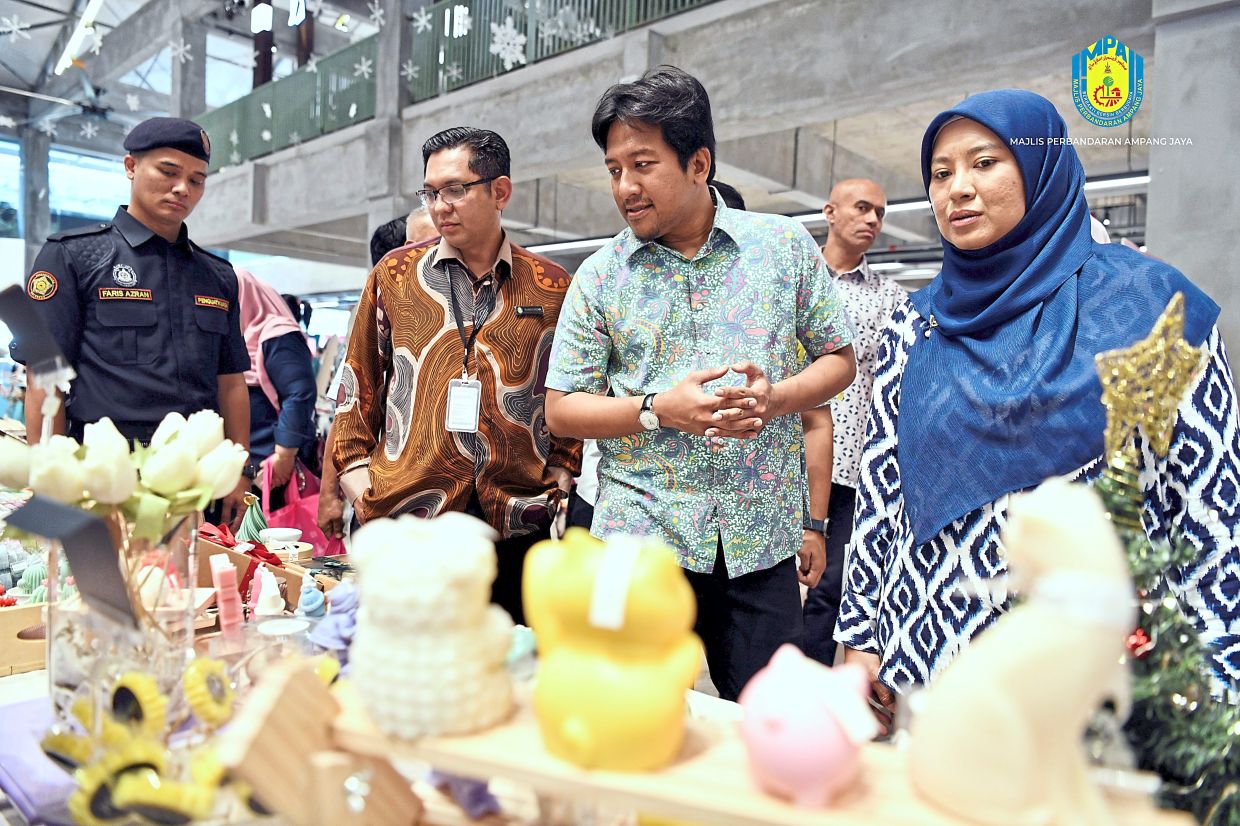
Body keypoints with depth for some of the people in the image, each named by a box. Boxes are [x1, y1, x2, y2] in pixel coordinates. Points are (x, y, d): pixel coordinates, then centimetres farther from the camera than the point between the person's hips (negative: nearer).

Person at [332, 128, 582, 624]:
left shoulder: (553, 288, 6)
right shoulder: (395, 274, 8)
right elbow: (359, 385, 12)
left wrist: (560, 473, 2)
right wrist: (355, 473, 4)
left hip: (518, 521, 0)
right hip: (401, 515, 1)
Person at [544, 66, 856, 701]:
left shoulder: (786, 245, 3)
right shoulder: (600, 276, 2)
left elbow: (838, 358, 9)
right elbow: (561, 409, 1)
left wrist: (776, 397, -12)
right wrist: (661, 409, -15)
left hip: (762, 539, 1)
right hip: (640, 535, 0)